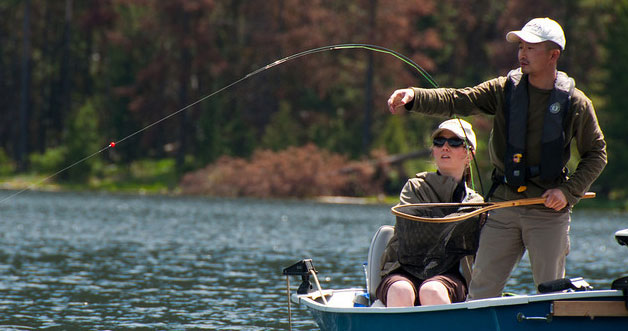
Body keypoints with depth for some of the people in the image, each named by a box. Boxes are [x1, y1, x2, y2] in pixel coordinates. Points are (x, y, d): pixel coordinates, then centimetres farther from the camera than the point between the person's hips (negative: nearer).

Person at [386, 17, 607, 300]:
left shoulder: (576, 103, 0)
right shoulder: (504, 90, 2)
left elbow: (596, 154, 8)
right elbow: (456, 101, -9)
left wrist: (569, 191, -5)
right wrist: (413, 97, -25)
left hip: (548, 210, -1)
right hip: (503, 205, 2)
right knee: (482, 287, 2)